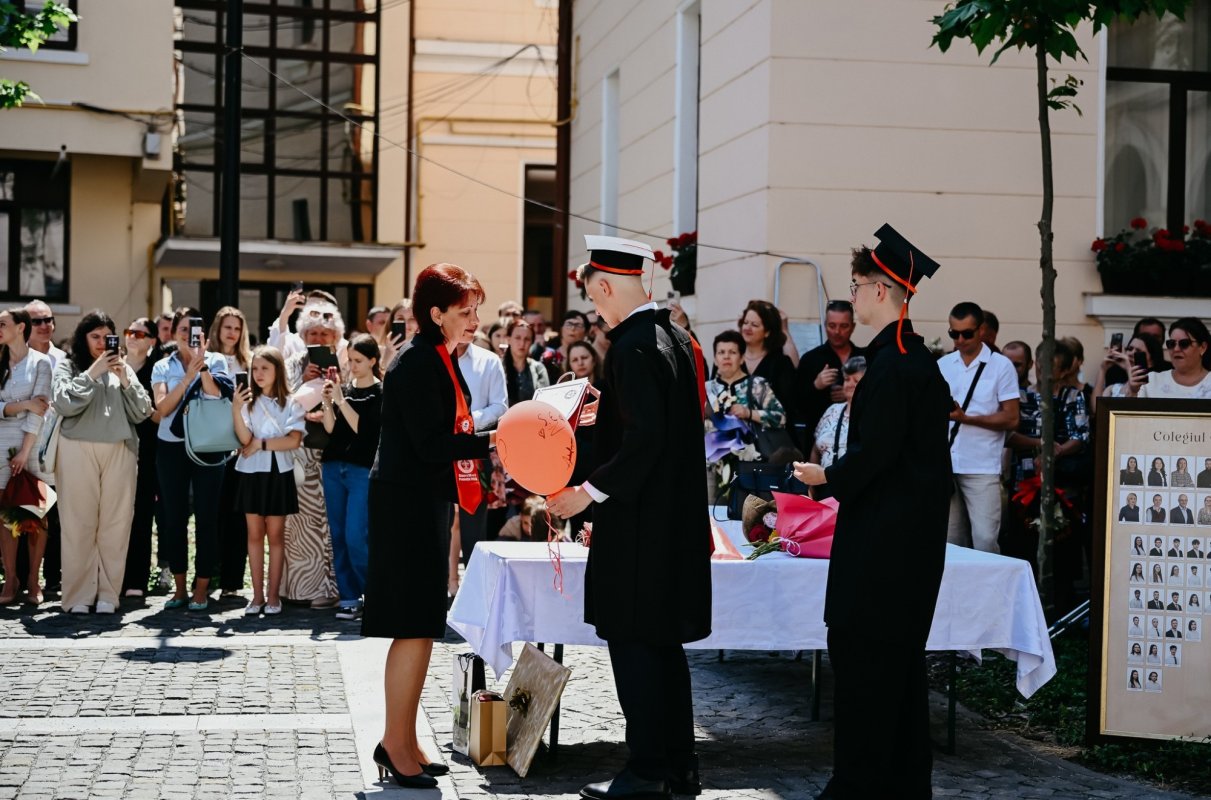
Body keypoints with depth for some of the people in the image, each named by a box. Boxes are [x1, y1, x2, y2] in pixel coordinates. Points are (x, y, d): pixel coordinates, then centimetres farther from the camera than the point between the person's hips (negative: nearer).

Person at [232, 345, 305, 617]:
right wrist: (236, 409, -20)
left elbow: (294, 440, -9)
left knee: (275, 535, 3)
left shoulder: (290, 403, 0)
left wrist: (261, 444, -11)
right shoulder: (248, 401, 2)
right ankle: (257, 595, 9)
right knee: (255, 534, 5)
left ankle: (273, 595, 8)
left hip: (278, 474, -1)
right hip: (252, 473, 1)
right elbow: (245, 440, -9)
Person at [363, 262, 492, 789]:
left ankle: (404, 741, 19)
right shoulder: (416, 364, -16)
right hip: (407, 504, -10)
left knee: (422, 627, 12)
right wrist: (493, 440, -24)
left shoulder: (439, 360, 14)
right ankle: (395, 746, 2)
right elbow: (431, 443, -22)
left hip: (426, 503, 10)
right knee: (414, 627, -6)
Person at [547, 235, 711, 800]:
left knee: (634, 645, -2)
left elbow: (644, 439, -23)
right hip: (679, 518, 9)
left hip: (638, 522, -9)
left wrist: (590, 493, -17)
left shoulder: (632, 347, -17)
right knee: (664, 643, 15)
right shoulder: (678, 339, 11)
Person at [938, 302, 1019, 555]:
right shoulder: (942, 365, 11)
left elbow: (1011, 418, -4)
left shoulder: (1001, 366, 0)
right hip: (944, 466, 4)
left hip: (982, 468, -3)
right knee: (949, 541, 4)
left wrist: (966, 418, -14)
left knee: (985, 540, -9)